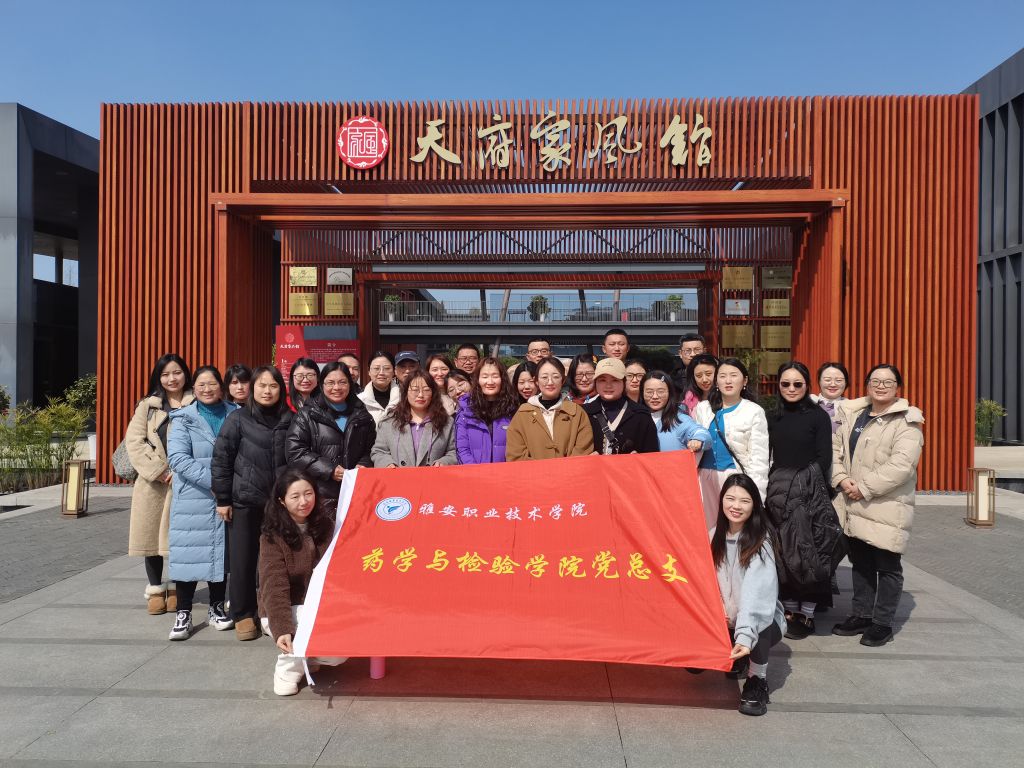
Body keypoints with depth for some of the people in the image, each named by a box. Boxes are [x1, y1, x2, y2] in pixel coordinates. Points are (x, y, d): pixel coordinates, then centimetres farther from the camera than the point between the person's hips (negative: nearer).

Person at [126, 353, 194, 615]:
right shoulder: (147, 405, 8)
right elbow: (134, 441, -1)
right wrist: (158, 471, -12)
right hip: (151, 482, 2)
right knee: (151, 533, 5)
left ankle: (175, 588, 19)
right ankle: (155, 588, 20)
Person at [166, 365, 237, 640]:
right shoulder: (183, 419, -1)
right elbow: (177, 457, -12)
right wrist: (212, 481, -19)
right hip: (192, 498, -2)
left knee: (221, 550, 10)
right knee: (189, 551, -1)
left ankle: (216, 608, 24)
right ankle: (183, 614, 11)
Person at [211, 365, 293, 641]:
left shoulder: (290, 421, 5)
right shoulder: (238, 418, -1)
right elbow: (221, 458, -1)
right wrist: (223, 499, -3)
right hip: (245, 502, -2)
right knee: (242, 559, 5)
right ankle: (243, 615, 20)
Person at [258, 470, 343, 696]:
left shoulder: (326, 526, -1)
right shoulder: (272, 537, -15)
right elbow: (274, 588, -23)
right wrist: (282, 630, -35)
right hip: (286, 611, -4)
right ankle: (288, 667, -7)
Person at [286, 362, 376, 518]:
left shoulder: (362, 416, 14)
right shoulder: (307, 415, 3)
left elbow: (371, 449, 19)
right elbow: (294, 451, -5)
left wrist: (364, 465, -3)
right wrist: (328, 469, -13)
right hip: (321, 495, -3)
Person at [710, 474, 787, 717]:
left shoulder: (760, 542, -21)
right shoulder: (716, 535, -3)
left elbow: (755, 593, -35)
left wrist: (745, 635, -47)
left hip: (759, 623, -5)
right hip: (724, 622, 5)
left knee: (761, 628, -38)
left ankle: (757, 680, -8)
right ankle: (735, 658, 19)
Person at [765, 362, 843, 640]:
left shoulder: (818, 416, -1)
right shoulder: (773, 418, 11)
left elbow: (824, 458, -5)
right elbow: (766, 456, 11)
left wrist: (813, 489, -12)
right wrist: (767, 489, 3)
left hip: (809, 489, -4)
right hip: (778, 490, 4)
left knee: (808, 554, -2)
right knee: (784, 553, 6)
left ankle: (806, 614, 9)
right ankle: (789, 610, 17)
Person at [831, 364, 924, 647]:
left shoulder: (906, 421, -9)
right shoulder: (852, 414, 10)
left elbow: (901, 465, -19)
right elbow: (836, 449, 10)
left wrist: (864, 488, -19)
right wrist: (843, 480, -7)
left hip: (887, 507, -6)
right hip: (854, 505, 6)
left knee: (887, 567, 5)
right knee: (860, 563, 16)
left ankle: (883, 623, 18)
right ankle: (861, 615, 29)